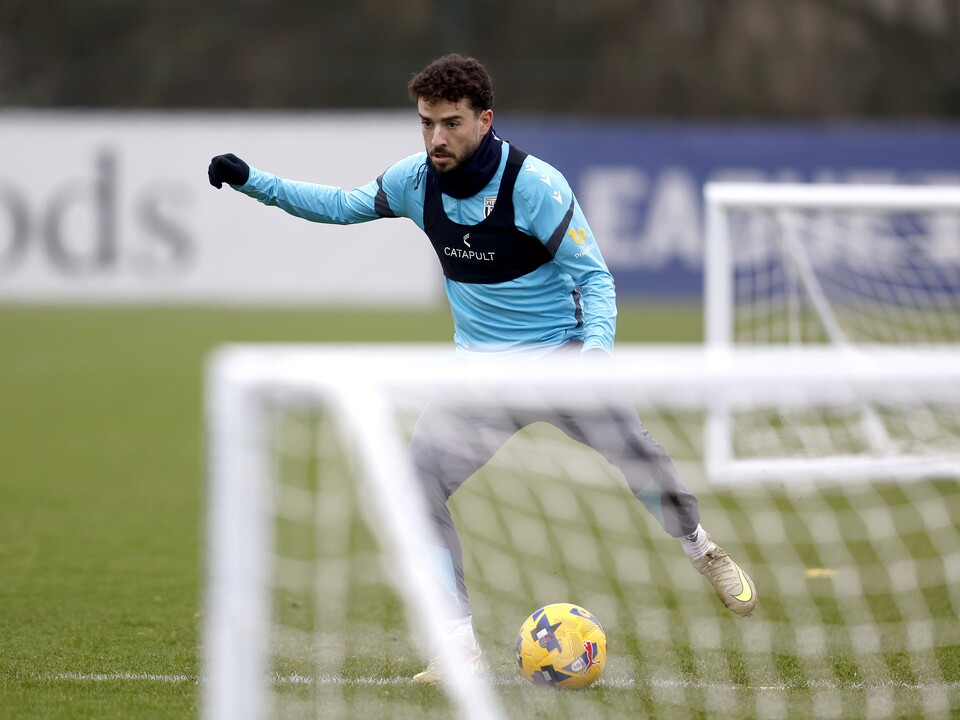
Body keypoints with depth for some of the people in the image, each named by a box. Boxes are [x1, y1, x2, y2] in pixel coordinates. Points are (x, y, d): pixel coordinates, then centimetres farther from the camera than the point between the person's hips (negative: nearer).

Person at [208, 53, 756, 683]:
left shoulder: (534, 184, -19)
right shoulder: (417, 180, -6)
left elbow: (595, 276, -14)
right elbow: (341, 205, 11)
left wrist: (597, 347, -30)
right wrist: (251, 181, 4)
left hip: (562, 358, -3)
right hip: (480, 369, 3)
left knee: (640, 458, -13)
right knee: (419, 482, -15)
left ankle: (700, 549, 23)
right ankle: (462, 647, -8)